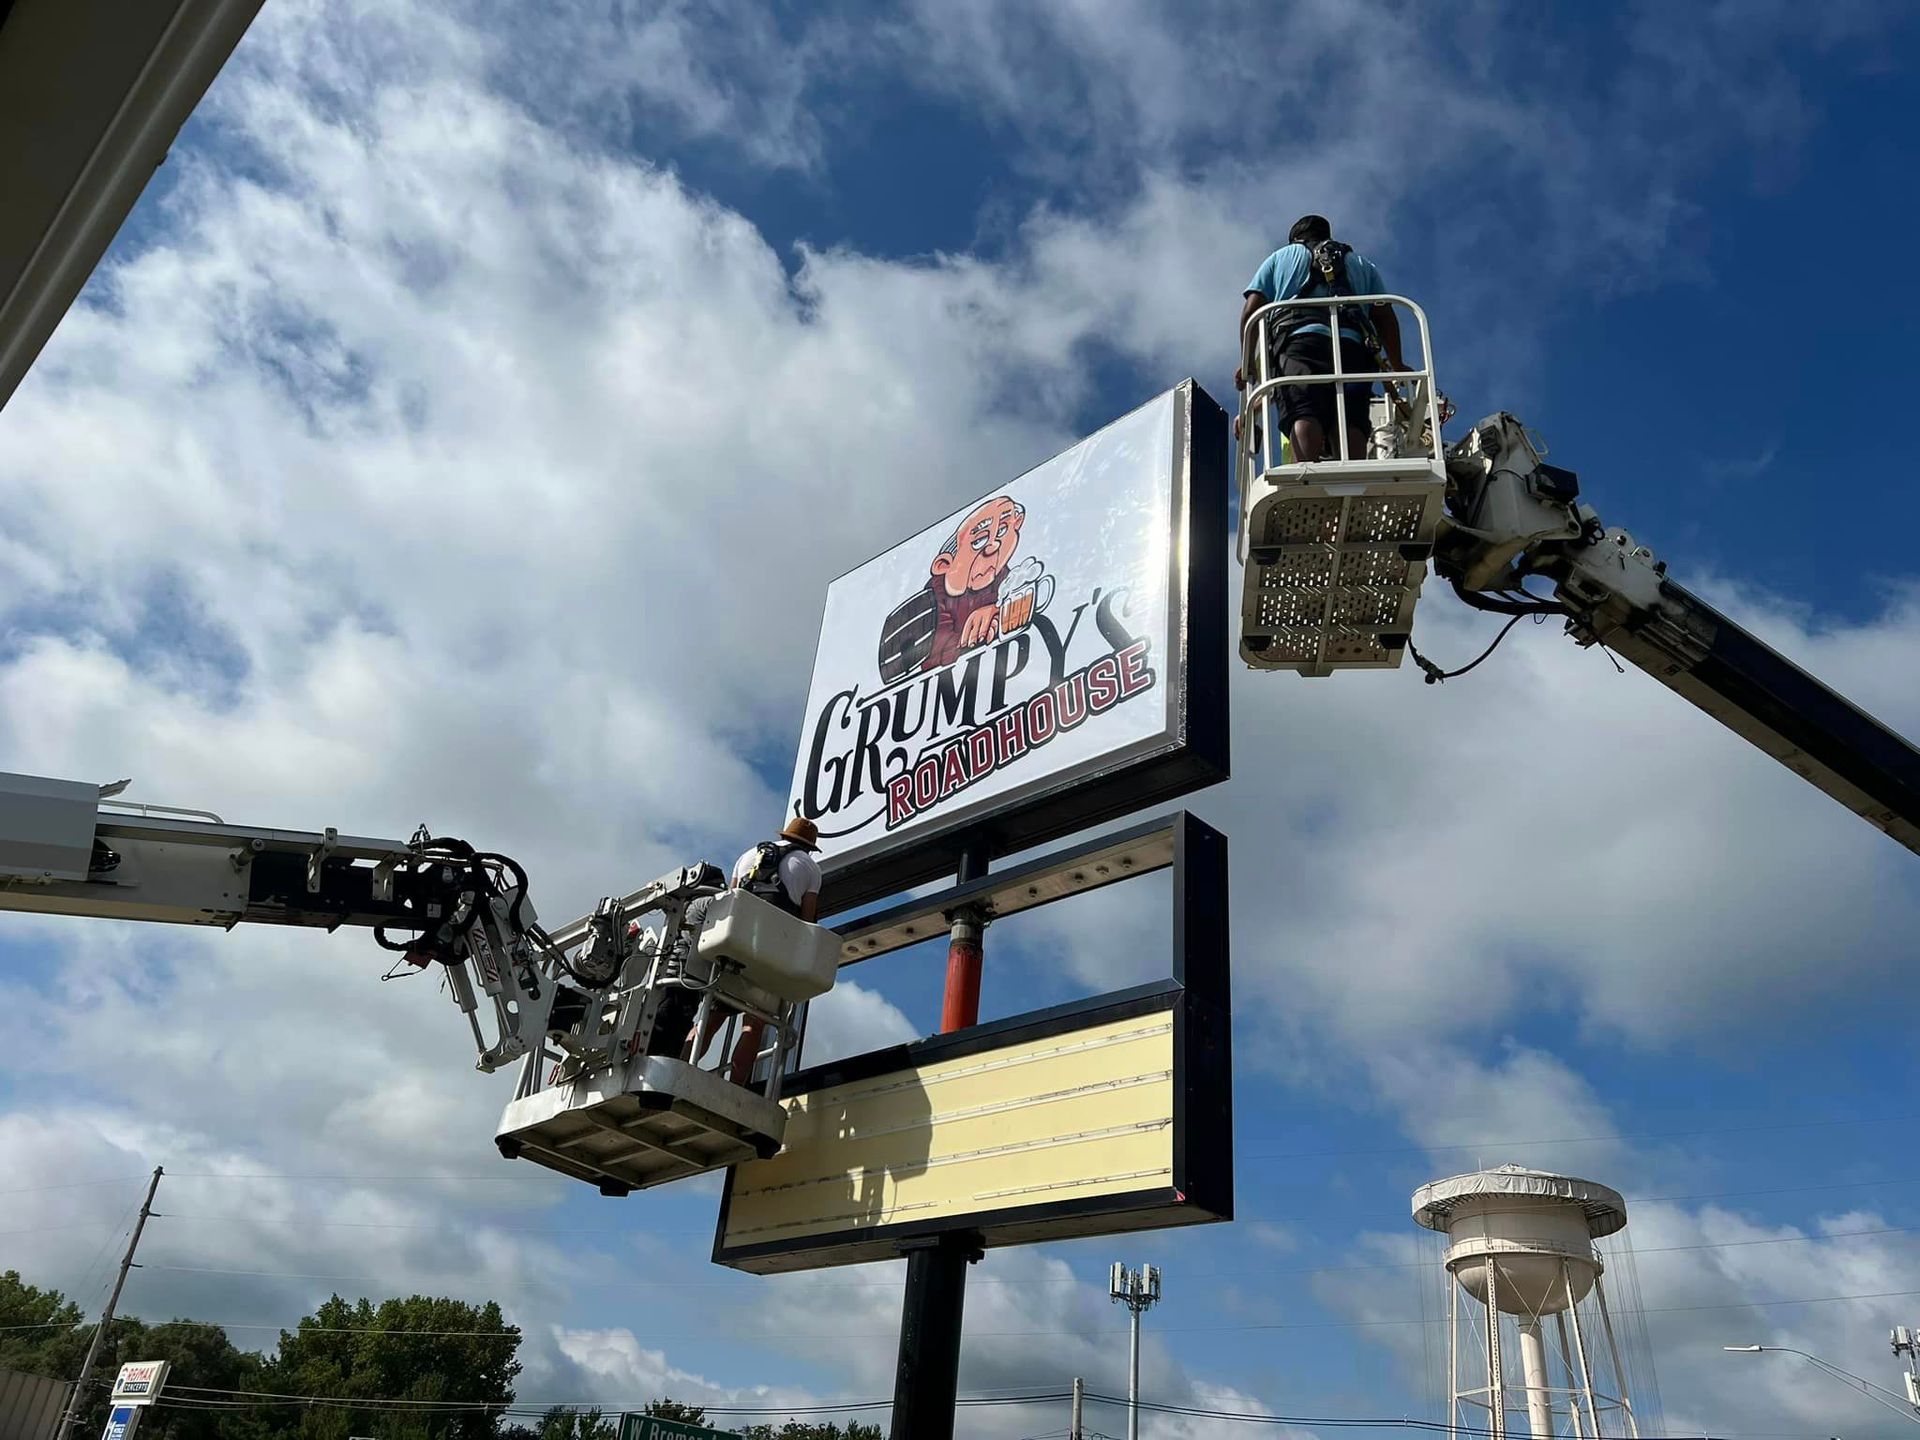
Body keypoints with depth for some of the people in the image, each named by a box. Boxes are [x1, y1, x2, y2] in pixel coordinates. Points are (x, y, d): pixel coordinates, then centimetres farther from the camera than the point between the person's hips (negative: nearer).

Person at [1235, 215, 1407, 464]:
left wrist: (1247, 360, 15)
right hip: (1352, 345, 2)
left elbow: (1251, 311, 17)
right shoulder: (1362, 264, 37)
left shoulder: (1280, 257, 33)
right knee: (1350, 421, -15)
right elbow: (1385, 315, 22)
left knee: (1304, 416, -22)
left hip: (1299, 341, -2)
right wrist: (1397, 366, 22)